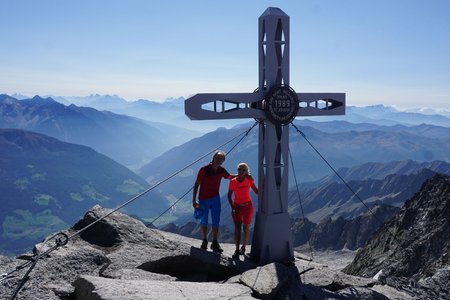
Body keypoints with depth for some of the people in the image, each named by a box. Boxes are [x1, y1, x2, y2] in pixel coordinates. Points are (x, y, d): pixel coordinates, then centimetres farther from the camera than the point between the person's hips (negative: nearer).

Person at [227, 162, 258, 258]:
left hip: (247, 206, 0)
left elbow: (256, 191, -1)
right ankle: (237, 250, 2)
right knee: (237, 228, -2)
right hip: (237, 206, 0)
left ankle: (243, 247, 26)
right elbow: (229, 195, -2)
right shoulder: (233, 181, -9)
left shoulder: (249, 180, -8)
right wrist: (232, 208, -8)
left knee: (246, 227, 7)